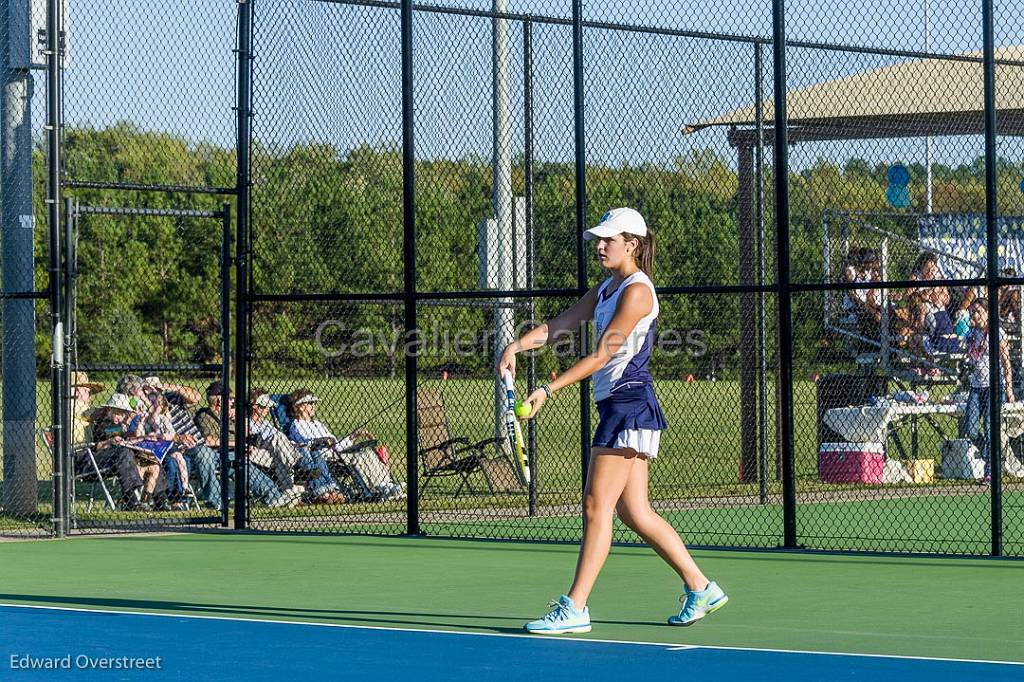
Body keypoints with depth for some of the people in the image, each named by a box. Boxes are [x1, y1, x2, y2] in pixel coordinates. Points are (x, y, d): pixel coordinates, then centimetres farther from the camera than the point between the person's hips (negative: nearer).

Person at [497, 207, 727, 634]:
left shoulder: (637, 291, -12)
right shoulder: (607, 288, 17)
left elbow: (602, 355, -17)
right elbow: (560, 326, 12)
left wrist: (549, 391, -20)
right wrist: (517, 346, -5)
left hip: (629, 403, -10)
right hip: (617, 406, 10)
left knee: (597, 506, -10)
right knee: (635, 513, 10)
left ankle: (575, 608, -9)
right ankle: (700, 588, 16)